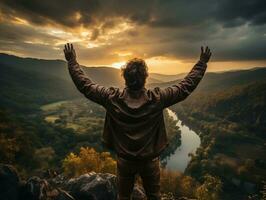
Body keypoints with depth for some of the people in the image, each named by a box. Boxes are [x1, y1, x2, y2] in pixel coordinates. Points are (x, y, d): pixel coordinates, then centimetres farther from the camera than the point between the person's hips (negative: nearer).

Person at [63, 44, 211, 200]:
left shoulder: (112, 98, -22)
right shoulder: (157, 99, -24)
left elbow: (84, 85, -11)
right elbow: (187, 86, -13)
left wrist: (72, 60, 1)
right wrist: (202, 62, -2)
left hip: (124, 160, 1)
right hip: (150, 160, 0)